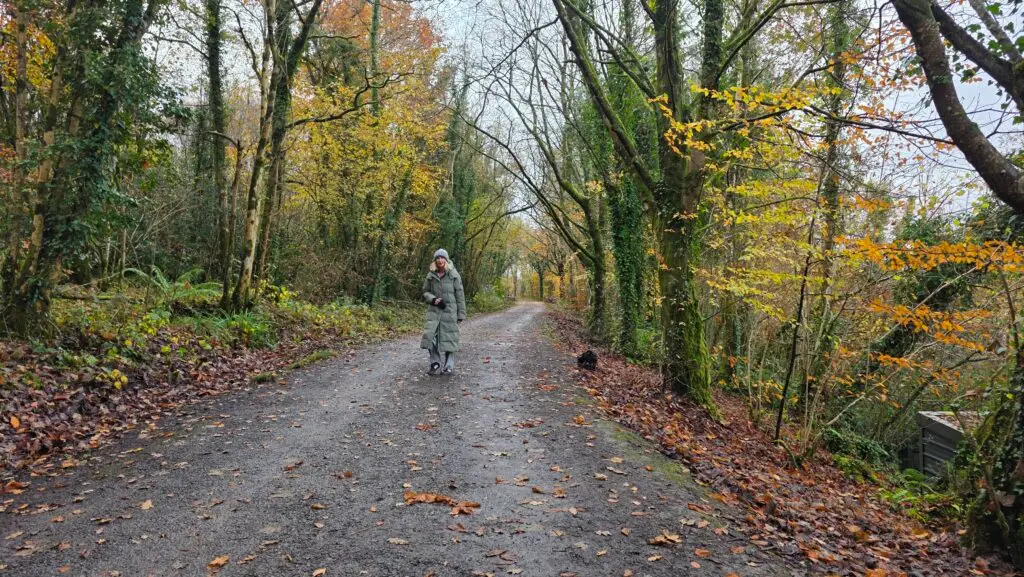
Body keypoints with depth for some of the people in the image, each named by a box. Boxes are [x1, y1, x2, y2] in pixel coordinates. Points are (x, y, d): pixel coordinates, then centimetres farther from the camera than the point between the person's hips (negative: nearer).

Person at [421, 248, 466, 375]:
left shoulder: (453, 275, -2)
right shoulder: (431, 276, 5)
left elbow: (460, 295, 0)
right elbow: (425, 292, 13)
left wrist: (461, 313, -3)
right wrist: (434, 300, -9)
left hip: (450, 311, -2)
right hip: (434, 311, 2)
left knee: (448, 338, 0)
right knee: (431, 336, -8)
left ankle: (449, 366, 11)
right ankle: (436, 364, 3)